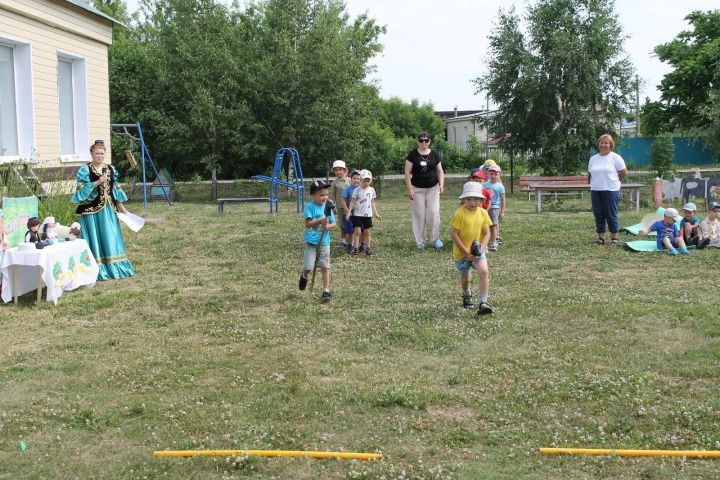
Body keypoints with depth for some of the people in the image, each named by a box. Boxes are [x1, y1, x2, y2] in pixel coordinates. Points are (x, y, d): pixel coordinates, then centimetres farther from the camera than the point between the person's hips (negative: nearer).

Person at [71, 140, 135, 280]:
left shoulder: (111, 169, 11)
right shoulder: (85, 170, -4)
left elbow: (116, 190, 14)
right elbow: (82, 190, -12)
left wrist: (122, 208, 11)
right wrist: (97, 182, -21)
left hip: (108, 210, 5)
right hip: (92, 210, -5)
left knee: (111, 238, 8)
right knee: (95, 239, -2)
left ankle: (113, 267, 16)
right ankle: (97, 270, 3)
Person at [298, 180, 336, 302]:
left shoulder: (327, 208, 4)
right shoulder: (310, 207, -10)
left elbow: (333, 224, 7)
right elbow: (307, 224, -17)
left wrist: (328, 226, -14)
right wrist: (320, 221, -30)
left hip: (324, 242, 3)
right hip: (311, 241, -3)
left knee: (325, 267, 2)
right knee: (308, 266, -3)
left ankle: (326, 291, 7)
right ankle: (304, 276, 32)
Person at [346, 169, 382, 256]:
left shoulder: (371, 190, 5)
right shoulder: (357, 190, -5)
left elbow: (372, 203, 12)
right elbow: (352, 201, -5)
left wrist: (376, 213, 10)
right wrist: (348, 212, -12)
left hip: (368, 214, 3)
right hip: (358, 214, -3)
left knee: (367, 232, 7)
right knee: (357, 231, -7)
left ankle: (368, 248, 14)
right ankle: (356, 249, 0)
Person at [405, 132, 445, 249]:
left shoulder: (434, 155, 4)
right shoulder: (413, 154, -3)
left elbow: (440, 171, 8)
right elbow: (407, 172, -4)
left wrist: (441, 184, -7)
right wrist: (410, 189, -10)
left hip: (433, 188, 1)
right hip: (417, 189, -1)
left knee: (434, 212, -7)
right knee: (419, 215, 1)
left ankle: (436, 238, 7)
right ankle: (420, 241, 9)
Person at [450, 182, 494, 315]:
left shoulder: (483, 213, -4)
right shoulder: (460, 213, -17)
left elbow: (487, 233, 1)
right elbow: (454, 234, -17)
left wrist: (481, 248, -15)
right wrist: (466, 252, -18)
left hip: (477, 251, 2)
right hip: (461, 252, -2)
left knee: (484, 271, -21)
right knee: (465, 278, 13)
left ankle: (483, 303, -17)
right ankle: (467, 296, 48)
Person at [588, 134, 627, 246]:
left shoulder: (615, 157, -4)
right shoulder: (593, 159, 11)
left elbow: (624, 172, -1)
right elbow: (590, 173, 19)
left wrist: (613, 181, 7)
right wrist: (598, 181, 11)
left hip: (611, 190, -5)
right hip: (595, 190, 5)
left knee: (611, 215, -1)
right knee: (598, 214, 6)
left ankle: (614, 238, 8)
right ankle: (601, 237, 13)